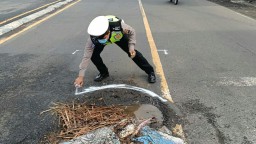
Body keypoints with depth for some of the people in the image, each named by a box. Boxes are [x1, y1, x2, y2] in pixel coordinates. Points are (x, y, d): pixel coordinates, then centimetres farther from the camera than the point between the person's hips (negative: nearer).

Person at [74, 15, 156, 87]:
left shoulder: (118, 26, -45)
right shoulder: (94, 37, -40)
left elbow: (131, 32, -22)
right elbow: (87, 55, -34)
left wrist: (131, 47, -34)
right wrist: (81, 75, -35)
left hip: (119, 36, -1)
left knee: (132, 53, -7)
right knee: (93, 54, -17)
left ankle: (150, 71, 12)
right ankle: (103, 73, 9)